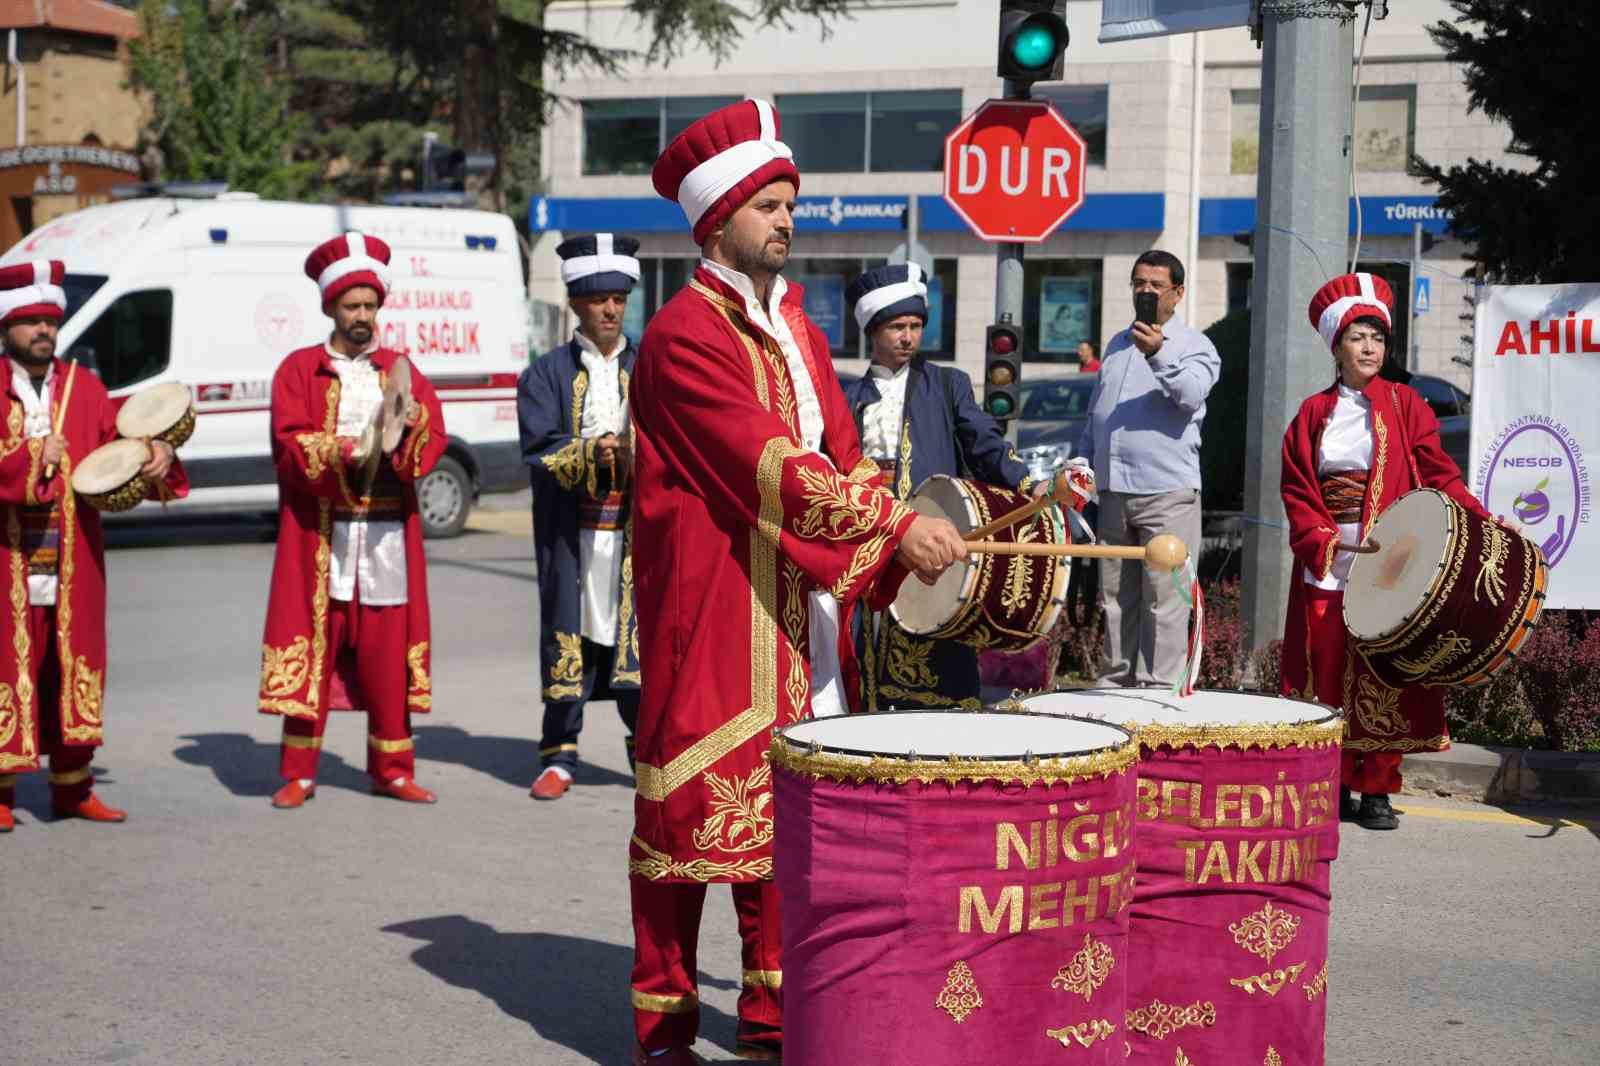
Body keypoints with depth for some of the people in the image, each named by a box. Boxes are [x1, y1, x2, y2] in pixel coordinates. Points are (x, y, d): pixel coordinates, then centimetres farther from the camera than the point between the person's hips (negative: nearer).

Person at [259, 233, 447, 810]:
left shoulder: (399, 369, 15)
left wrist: (411, 424, -19)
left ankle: (392, 769, 11)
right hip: (319, 531, -2)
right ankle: (299, 773, 6)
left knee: (387, 650, 3)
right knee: (312, 644, -1)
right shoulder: (300, 369, 7)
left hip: (387, 531, 2)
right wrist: (341, 451, -21)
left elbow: (435, 435, 3)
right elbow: (289, 443, -4)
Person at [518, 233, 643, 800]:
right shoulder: (547, 375, 7)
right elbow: (539, 451, -4)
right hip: (571, 533, -1)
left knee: (640, 634, -1)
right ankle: (559, 757, 11)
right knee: (570, 635, 1)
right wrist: (589, 452, -20)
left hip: (638, 530, 1)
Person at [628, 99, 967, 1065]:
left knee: (784, 805, 11)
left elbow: (841, 451, 15)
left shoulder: (795, 324, 16)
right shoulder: (686, 334, -11)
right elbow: (771, 466, -20)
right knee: (694, 804, -1)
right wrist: (895, 523, -23)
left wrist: (892, 552, 1)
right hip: (712, 608, -8)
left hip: (802, 606, 8)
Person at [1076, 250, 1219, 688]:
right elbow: (1095, 414, 24)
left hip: (1167, 492, -6)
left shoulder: (1194, 346, -1)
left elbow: (1191, 394, -21)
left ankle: (1160, 687, -5)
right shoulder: (1117, 344, 18)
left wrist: (1159, 355, -37)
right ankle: (1114, 682, 17)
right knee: (1116, 598, 10)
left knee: (1164, 601, -7)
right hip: (1113, 490, 6)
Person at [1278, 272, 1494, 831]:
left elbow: (1438, 473, -1)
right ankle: (1336, 786, 9)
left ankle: (1377, 791, 5)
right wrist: (1319, 538, -10)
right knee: (1329, 675, 1)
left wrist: (1480, 522, -15)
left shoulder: (1405, 405, 5)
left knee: (1383, 677, -2)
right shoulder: (1314, 413, 10)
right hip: (1327, 569, 2)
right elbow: (1296, 489, 7)